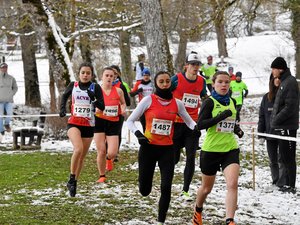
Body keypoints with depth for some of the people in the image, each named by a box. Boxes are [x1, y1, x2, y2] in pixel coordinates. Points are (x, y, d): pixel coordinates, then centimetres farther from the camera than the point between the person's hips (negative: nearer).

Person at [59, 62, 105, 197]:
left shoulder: (95, 88, -2)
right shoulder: (73, 85, 0)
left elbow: (102, 107, -8)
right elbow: (65, 96, 19)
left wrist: (94, 99, -25)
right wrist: (62, 107, 3)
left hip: (89, 125, 2)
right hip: (74, 123, -2)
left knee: (82, 156, 9)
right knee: (78, 149, -26)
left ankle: (74, 183, 24)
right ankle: (71, 179, -13)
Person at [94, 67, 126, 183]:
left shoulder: (118, 91, 0)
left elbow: (123, 103, 18)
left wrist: (123, 109, -4)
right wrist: (95, 110, -19)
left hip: (114, 122, 1)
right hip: (100, 121, -1)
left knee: (112, 153, -8)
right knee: (101, 151, -5)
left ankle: (109, 159, 32)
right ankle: (102, 176, 13)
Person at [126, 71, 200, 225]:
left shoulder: (177, 103, 4)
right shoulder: (149, 100, -5)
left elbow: (189, 121, 17)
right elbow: (130, 121, -2)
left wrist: (195, 127, -6)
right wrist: (138, 134, -20)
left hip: (167, 149, 2)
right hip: (148, 147, -2)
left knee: (166, 188, -10)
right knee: (144, 191, 3)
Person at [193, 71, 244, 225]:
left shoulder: (232, 102, 8)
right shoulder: (209, 102, -9)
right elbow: (200, 124, -18)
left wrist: (237, 129, 5)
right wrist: (221, 116, -25)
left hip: (231, 149, 3)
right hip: (211, 150, -3)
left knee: (232, 184, -18)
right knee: (207, 188, 13)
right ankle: (198, 211, 43)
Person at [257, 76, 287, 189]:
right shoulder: (267, 98, 8)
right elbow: (261, 117, 10)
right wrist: (260, 134, 4)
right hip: (270, 133, 4)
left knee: (282, 159, -8)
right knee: (273, 161, 11)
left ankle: (282, 183, -8)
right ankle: (276, 181, 22)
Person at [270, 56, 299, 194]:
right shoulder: (283, 82, 16)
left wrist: (276, 120, -16)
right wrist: (274, 121, 12)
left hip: (287, 127, -10)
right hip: (281, 127, 10)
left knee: (288, 157, -5)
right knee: (285, 157, 13)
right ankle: (288, 184, 18)